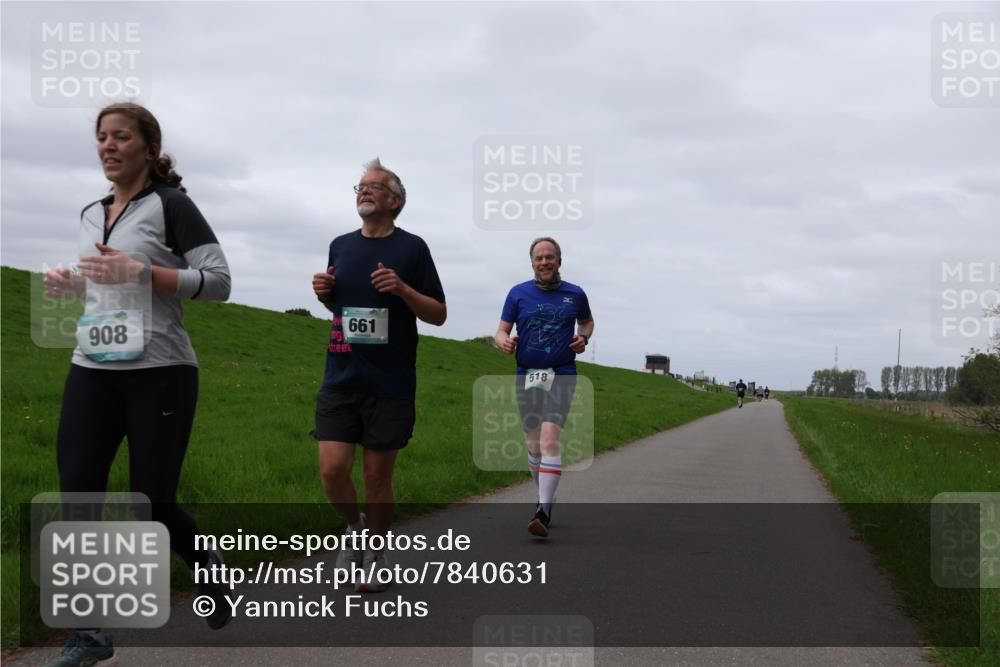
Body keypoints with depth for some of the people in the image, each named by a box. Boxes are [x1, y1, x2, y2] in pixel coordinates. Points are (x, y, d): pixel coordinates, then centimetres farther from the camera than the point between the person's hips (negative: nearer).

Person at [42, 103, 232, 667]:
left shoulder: (170, 204, -2)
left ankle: (207, 565, 30)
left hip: (159, 372, -6)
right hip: (92, 371, 6)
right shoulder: (91, 215, 17)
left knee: (151, 502, -2)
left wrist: (140, 271, -17)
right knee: (78, 494, -5)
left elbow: (218, 282, -9)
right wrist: (72, 285, 9)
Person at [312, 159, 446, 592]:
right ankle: (354, 527, 24)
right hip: (341, 378, 3)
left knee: (377, 476, 4)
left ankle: (375, 552, 24)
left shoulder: (411, 247, 0)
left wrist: (402, 289, -16)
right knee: (332, 470, -6)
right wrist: (323, 293, 3)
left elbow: (438, 314, 1)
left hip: (390, 385, -3)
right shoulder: (340, 246, 12)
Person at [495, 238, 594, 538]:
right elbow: (502, 329, 4)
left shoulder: (575, 294, 6)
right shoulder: (518, 293, 5)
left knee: (550, 438, -19)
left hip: (561, 375, -2)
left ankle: (544, 511, -22)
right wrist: (504, 341, -19)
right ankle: (546, 496, 31)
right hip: (526, 375, 2)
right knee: (533, 445, 9)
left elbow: (587, 321, 24)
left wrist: (583, 338, 2)